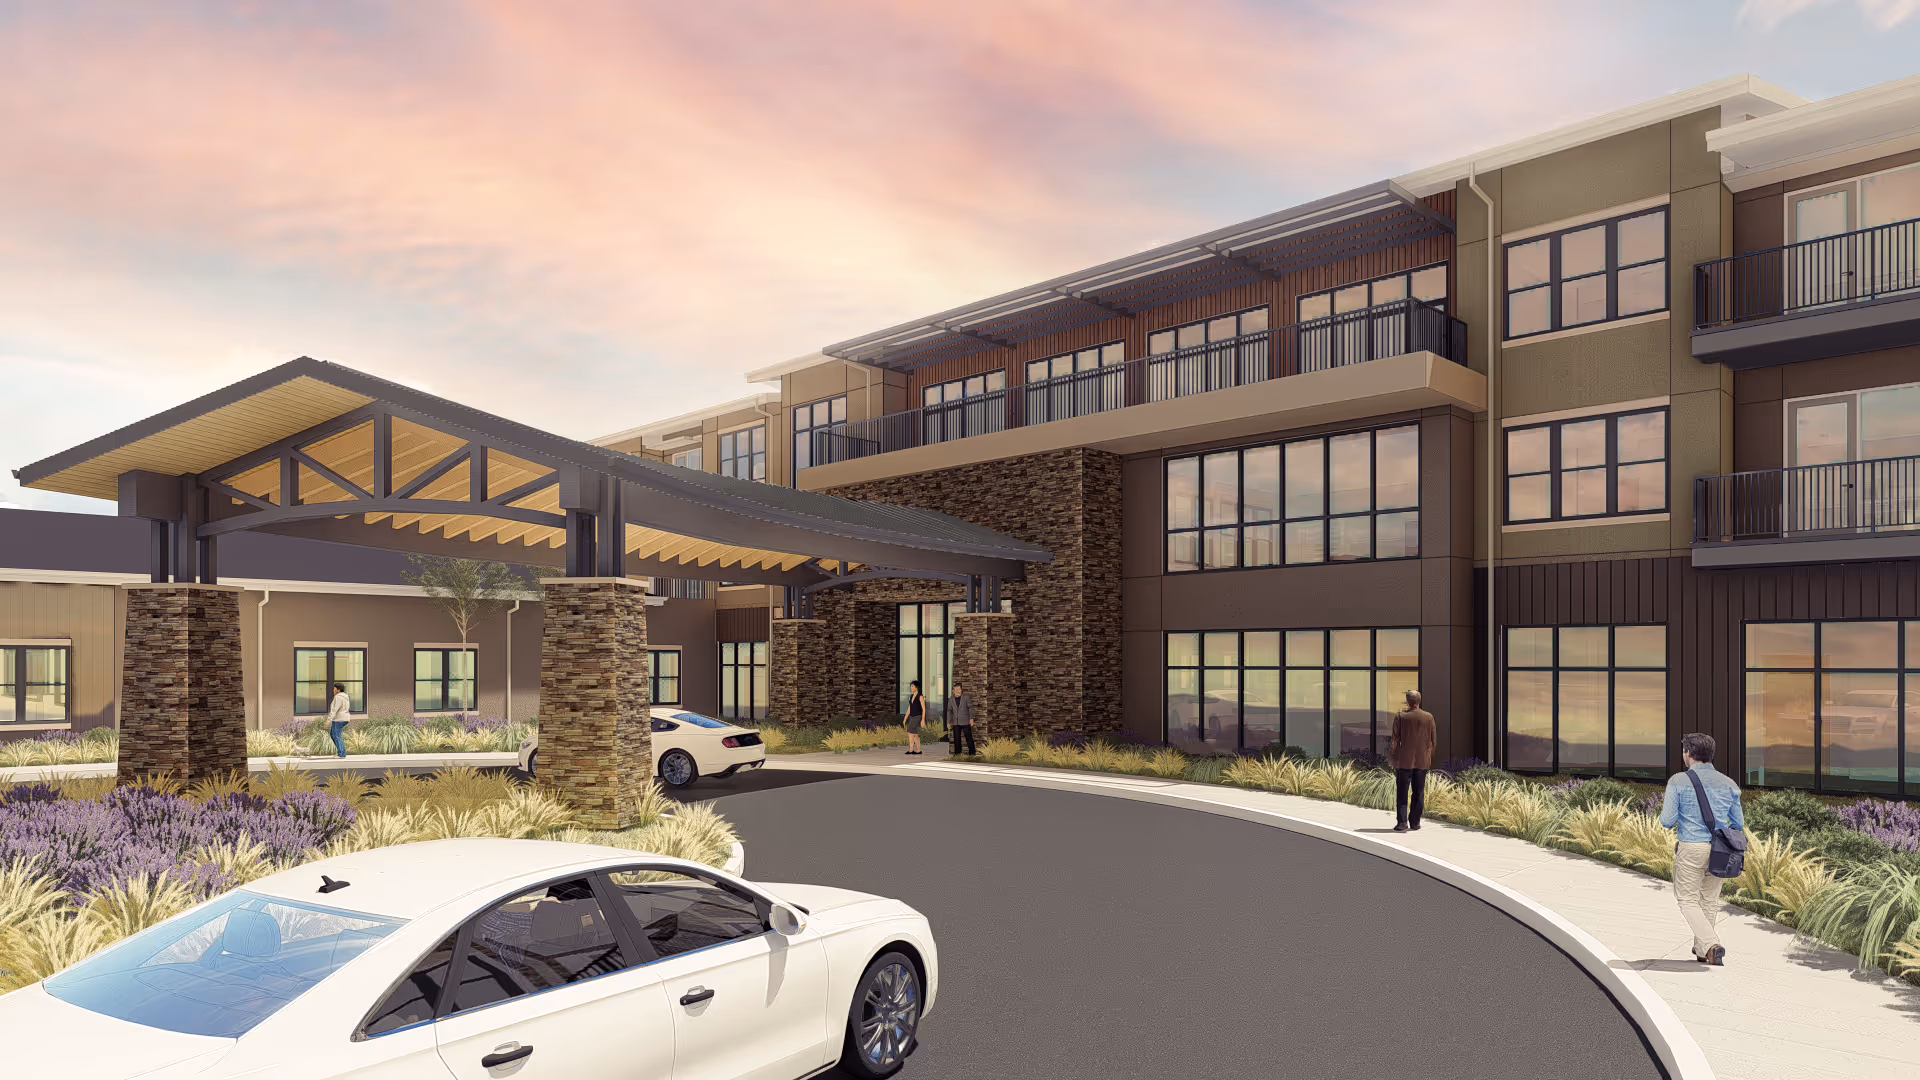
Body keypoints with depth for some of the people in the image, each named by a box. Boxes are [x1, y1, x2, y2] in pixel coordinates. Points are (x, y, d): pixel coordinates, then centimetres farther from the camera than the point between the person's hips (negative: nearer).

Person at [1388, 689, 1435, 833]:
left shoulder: (1400, 716, -7)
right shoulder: (1428, 717, 1)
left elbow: (1395, 739, -7)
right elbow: (1432, 740, 6)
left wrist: (1392, 759, 0)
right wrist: (1431, 759, 16)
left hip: (1404, 760, -2)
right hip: (1422, 761, 2)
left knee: (1402, 792, 2)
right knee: (1418, 792, 10)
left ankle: (1402, 822, -4)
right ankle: (1414, 822, 13)